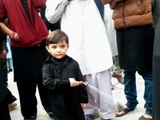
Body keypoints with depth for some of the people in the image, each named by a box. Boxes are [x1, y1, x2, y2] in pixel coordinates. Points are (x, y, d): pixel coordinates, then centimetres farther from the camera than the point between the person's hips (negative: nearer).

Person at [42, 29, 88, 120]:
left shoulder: (73, 63, -2)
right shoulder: (48, 66, -6)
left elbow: (81, 82, 2)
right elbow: (47, 83, -18)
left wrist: (84, 99, 2)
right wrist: (67, 83, -23)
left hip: (75, 102, 2)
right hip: (59, 105, -2)